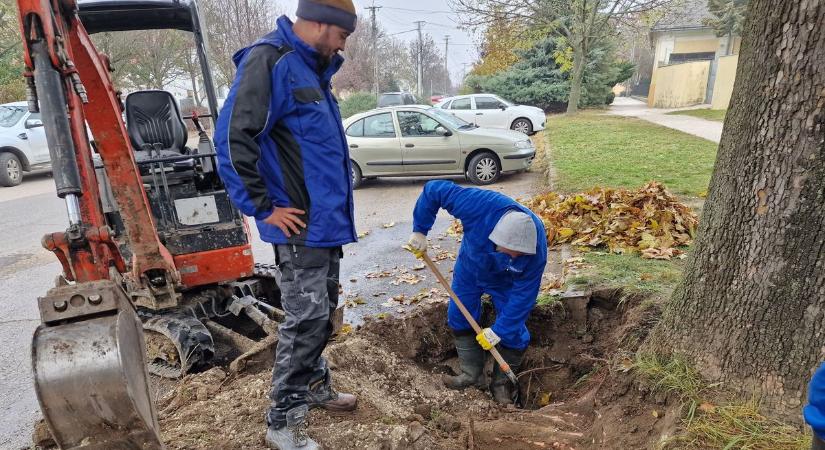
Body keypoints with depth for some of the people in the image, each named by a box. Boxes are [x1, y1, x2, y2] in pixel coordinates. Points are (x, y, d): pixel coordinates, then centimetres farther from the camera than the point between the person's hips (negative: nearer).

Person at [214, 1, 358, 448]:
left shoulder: (312, 68, 16)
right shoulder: (268, 60, -14)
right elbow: (232, 138, -22)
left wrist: (336, 206, 17)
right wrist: (264, 209, -18)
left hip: (327, 219, 9)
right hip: (300, 225, -9)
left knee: (322, 312, 18)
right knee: (306, 318, -4)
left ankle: (314, 386, 37)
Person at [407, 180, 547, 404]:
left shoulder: (535, 248, -39)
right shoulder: (480, 205, -44)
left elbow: (524, 294, -29)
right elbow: (433, 191, -32)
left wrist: (498, 330, -27)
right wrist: (419, 231, -29)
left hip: (506, 281, -1)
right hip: (470, 268, 2)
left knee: (512, 329, -5)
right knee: (459, 316, 3)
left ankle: (502, 383, 18)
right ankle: (472, 374, 20)